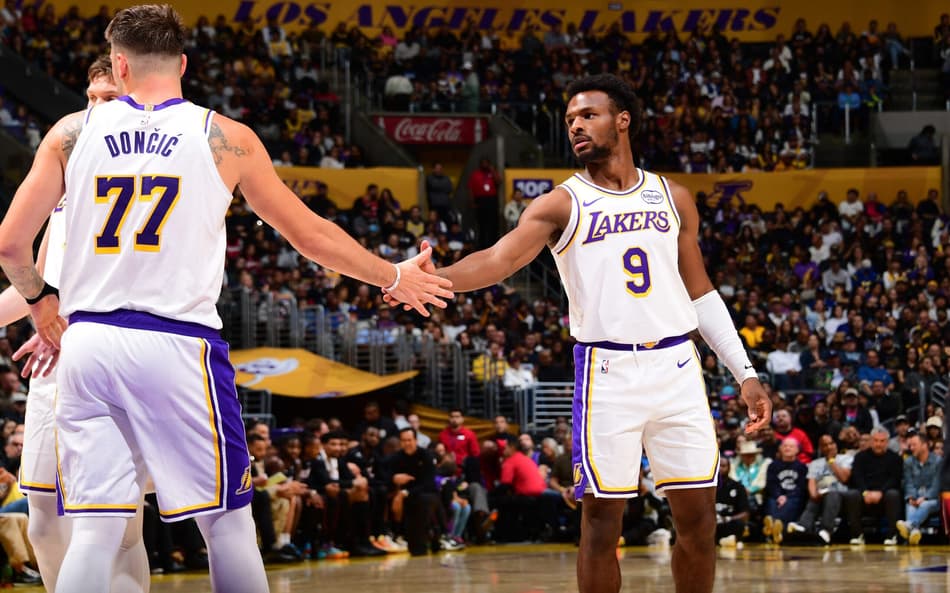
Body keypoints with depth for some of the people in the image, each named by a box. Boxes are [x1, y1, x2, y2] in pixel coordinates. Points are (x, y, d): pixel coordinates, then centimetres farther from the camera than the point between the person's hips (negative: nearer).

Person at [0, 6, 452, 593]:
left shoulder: (74, 132, 8)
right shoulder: (226, 138, 4)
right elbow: (312, 236, 11)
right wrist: (395, 277, 27)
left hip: (87, 342, 2)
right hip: (177, 346, -2)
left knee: (95, 529, 3)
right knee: (227, 521, 9)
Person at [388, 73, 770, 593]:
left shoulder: (673, 198, 11)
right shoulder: (562, 204, 1)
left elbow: (699, 292, 16)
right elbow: (501, 257, -15)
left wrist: (745, 373, 11)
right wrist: (434, 278, -34)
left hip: (677, 368, 3)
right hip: (607, 371, -3)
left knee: (698, 517, 4)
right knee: (601, 521, -2)